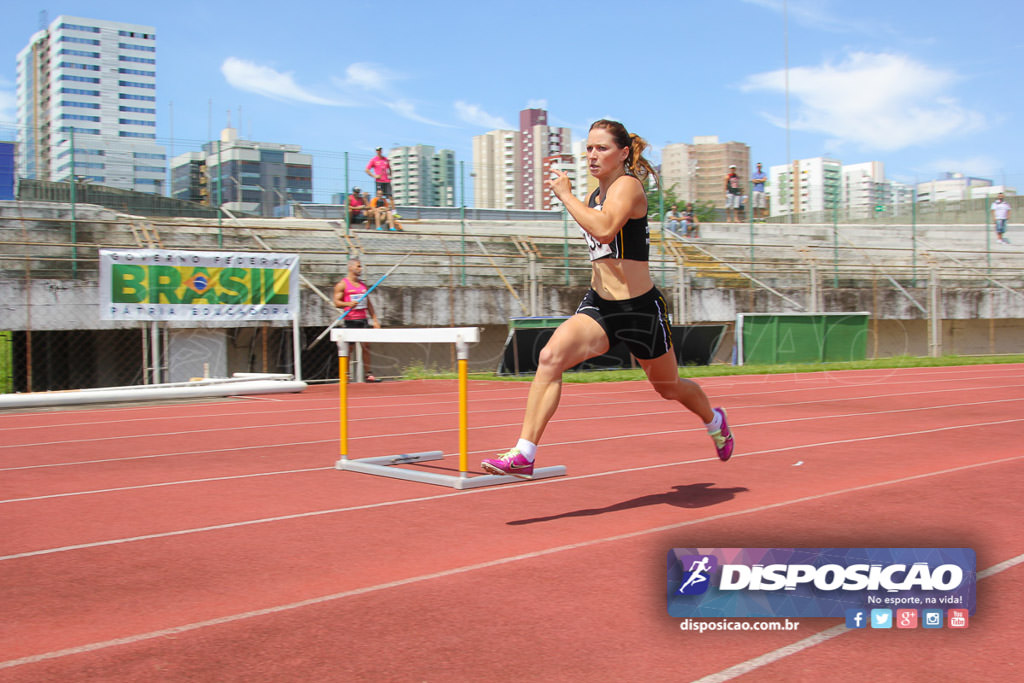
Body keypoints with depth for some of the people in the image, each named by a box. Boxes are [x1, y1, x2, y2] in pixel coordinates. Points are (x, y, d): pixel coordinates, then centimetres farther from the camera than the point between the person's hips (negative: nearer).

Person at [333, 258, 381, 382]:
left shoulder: (363, 284, 16)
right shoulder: (342, 284, -2)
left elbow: (368, 303, 19)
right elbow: (336, 302, -7)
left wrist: (375, 319, 14)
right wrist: (348, 304, -26)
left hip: (363, 319, 5)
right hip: (350, 320, -5)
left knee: (366, 346, 1)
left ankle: (368, 374, 3)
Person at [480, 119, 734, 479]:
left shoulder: (628, 185, -14)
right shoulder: (594, 195, 10)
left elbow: (604, 230, -35)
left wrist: (566, 195, -26)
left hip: (640, 308, -6)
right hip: (598, 304, 6)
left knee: (668, 387, 17)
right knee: (551, 356, -24)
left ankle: (714, 420, 51)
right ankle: (524, 453, -26)